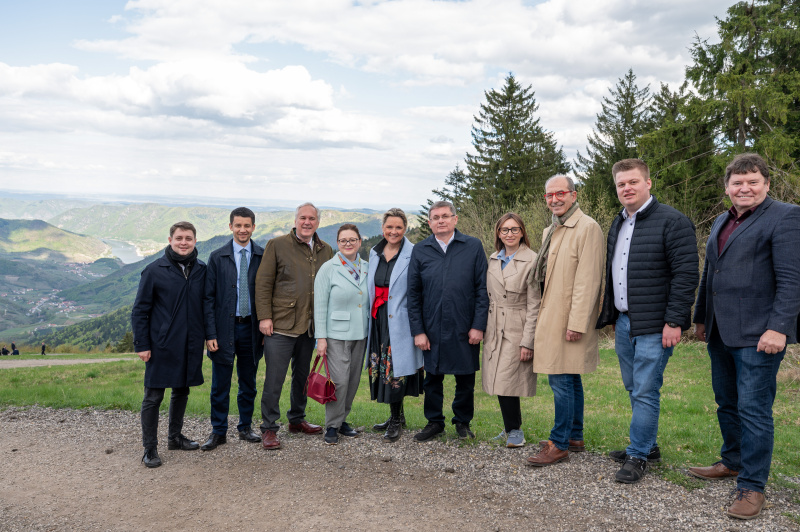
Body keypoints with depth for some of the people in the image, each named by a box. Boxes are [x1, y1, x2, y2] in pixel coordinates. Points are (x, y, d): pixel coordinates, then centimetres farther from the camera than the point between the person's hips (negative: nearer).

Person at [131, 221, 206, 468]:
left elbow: (207, 306, 13)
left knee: (182, 392, 16)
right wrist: (142, 344, -8)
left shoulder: (201, 270, 4)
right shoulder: (154, 270, -6)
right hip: (162, 346, -4)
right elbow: (140, 310, -3)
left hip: (191, 345, 4)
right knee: (153, 396, 1)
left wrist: (208, 336, 7)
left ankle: (175, 436, 33)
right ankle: (150, 448, 12)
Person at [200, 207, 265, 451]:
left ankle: (245, 427, 27)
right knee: (220, 385, 5)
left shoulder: (264, 257, 2)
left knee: (248, 383, 12)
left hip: (252, 328, 1)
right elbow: (209, 298, -1)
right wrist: (210, 334, -8)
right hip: (224, 327, -1)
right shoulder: (217, 257, 0)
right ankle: (218, 431, 19)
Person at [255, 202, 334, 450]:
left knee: (303, 375, 16)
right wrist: (264, 316, -10)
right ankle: (269, 428, 9)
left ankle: (297, 420, 32)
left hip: (310, 326, 5)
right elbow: (263, 283, -3)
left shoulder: (325, 251, 12)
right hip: (281, 324, -5)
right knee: (274, 379, -3)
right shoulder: (277, 245, -1)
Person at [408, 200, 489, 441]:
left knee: (465, 379, 9)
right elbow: (413, 294, 5)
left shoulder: (473, 247, 0)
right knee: (432, 378, 11)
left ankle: (463, 422, 29)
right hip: (432, 329, 1)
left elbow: (482, 289, -1)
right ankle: (434, 422, 28)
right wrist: (418, 330, -1)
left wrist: (478, 326, -7)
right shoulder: (420, 251, 5)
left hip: (465, 329, -1)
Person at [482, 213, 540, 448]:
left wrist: (528, 341, -14)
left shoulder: (532, 260, -9)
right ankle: (512, 428, 24)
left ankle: (514, 429, 13)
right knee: (500, 382, 9)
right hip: (494, 329, 6)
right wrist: (484, 328, 12)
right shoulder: (493, 260, 12)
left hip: (517, 330, -6)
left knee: (507, 381, -7)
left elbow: (534, 305, -11)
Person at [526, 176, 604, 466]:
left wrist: (576, 323, -21)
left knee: (561, 379, -7)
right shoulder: (550, 231, 17)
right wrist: (543, 317, 16)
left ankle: (559, 444, 2)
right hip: (552, 317, 9)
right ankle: (575, 438, 25)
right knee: (570, 379, 15)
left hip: (569, 319, -9)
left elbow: (587, 280, -18)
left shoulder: (587, 228, -12)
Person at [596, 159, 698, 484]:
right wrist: (611, 315, 17)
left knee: (645, 392, -3)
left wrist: (674, 322, -19)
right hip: (623, 322, 8)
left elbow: (686, 274, -15)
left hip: (654, 326, -8)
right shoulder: (618, 224, 14)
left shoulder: (672, 222, -11)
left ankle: (638, 454, 9)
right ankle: (648, 446, 30)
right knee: (634, 389, 16)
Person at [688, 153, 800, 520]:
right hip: (721, 334, 8)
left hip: (758, 335, -8)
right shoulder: (721, 222, 18)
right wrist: (701, 318, 23)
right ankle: (733, 462, 36)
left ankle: (752, 487, 8)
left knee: (753, 410, -2)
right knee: (727, 404, 18)